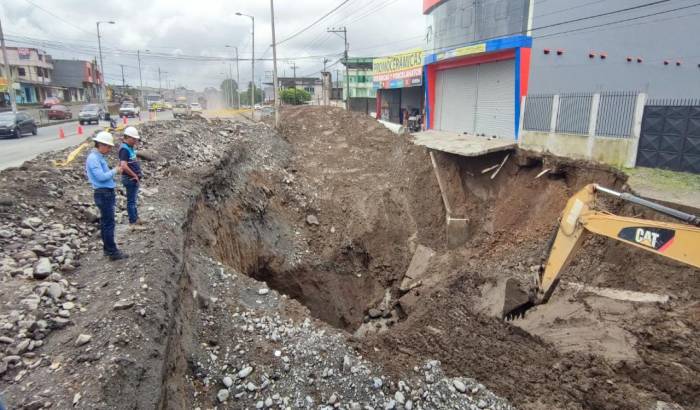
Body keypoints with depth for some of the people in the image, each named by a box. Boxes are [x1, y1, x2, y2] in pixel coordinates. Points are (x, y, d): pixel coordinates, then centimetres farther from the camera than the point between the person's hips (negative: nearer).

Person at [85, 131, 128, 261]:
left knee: (105, 222, 16)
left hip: (107, 193, 10)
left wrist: (114, 170, 5)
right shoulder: (93, 158, -16)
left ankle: (107, 248, 27)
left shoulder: (99, 157, 14)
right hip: (104, 194, -10)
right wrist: (115, 171, -12)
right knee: (109, 223, -5)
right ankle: (113, 252, 1)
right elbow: (101, 177, -23)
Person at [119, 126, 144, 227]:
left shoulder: (130, 147, 9)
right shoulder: (124, 149, -19)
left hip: (135, 178, 9)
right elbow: (124, 166, -29)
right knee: (131, 200, 1)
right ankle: (133, 222, 11)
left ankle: (136, 218, 32)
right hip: (130, 179, -9)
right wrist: (135, 176, -19)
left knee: (134, 199, 20)